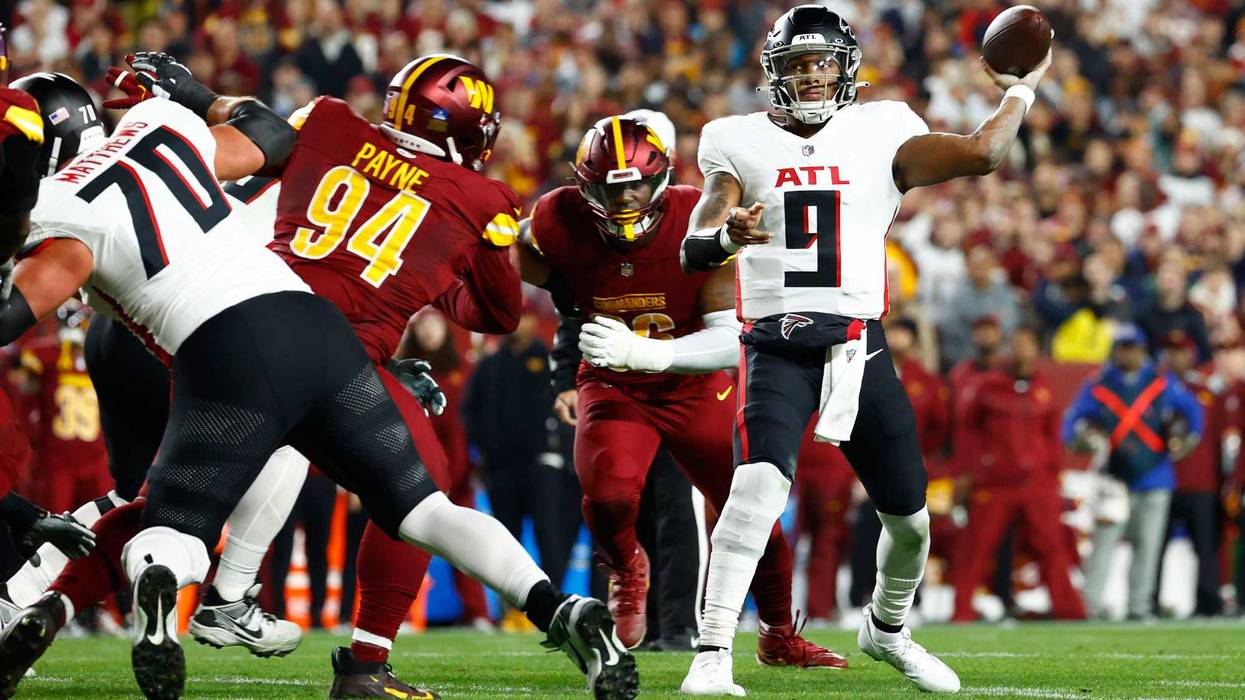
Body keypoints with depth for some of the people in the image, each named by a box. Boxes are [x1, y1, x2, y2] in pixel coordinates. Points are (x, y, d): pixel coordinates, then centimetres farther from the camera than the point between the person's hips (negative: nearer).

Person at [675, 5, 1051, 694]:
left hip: (859, 344, 3)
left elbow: (979, 154, -4)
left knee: (909, 515, 10)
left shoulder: (879, 134, 6)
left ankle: (886, 629, 40)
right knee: (760, 481, -28)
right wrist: (727, 236, -29)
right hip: (777, 345, -3)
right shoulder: (742, 144, 3)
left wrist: (1021, 91, 12)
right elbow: (693, 249, -6)